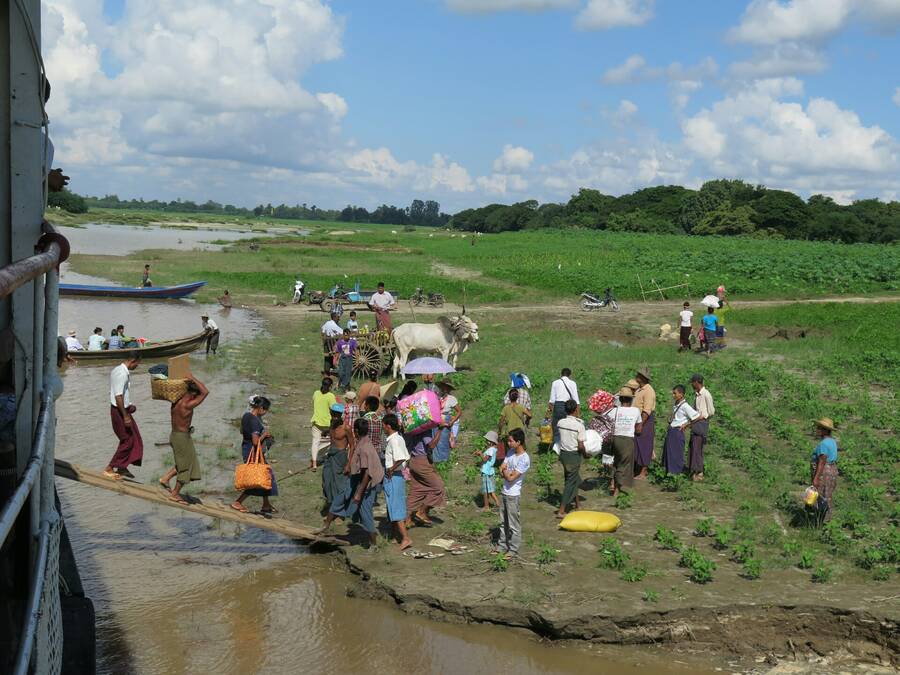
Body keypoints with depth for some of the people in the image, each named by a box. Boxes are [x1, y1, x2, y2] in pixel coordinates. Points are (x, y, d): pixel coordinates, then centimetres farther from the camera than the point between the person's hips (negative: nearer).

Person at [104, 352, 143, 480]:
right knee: (128, 441, -1)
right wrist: (125, 416, -23)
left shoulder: (117, 370, 10)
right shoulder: (123, 374, -23)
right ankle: (109, 469, 5)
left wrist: (128, 406, 21)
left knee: (133, 439, 16)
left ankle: (122, 467, 21)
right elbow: (118, 396, -26)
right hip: (120, 411, -10)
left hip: (117, 409, 10)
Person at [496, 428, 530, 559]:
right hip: (504, 492, 8)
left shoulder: (524, 459, -21)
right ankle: (502, 546, 28)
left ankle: (513, 549, 11)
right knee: (503, 522, 17)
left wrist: (505, 471, -4)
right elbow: (501, 470, 7)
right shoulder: (510, 452, 4)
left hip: (513, 494, -8)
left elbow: (511, 478, -21)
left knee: (513, 524, 2)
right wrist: (507, 472, -13)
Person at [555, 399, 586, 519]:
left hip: (563, 454, 6)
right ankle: (561, 511, -2)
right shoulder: (579, 425, -19)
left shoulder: (560, 423, -4)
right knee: (571, 482, 2)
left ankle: (577, 504, 40)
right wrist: (585, 453, 0)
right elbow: (581, 446, -18)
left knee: (574, 479, 24)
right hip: (574, 455, -6)